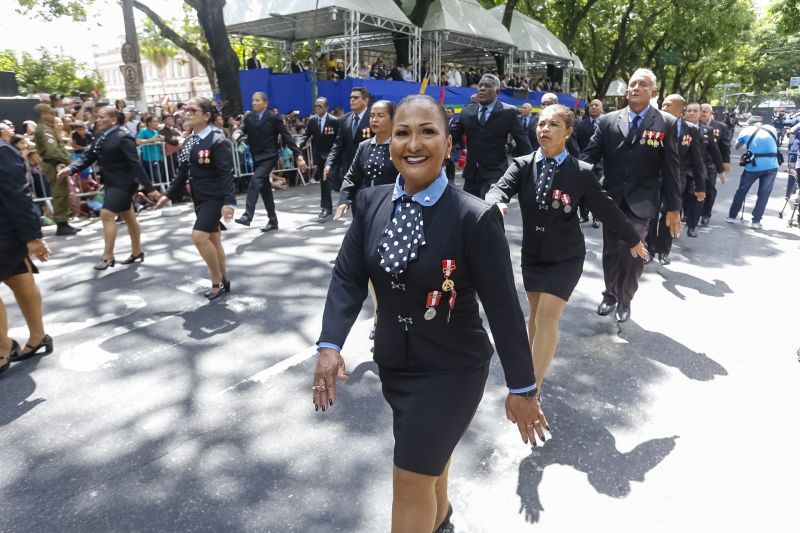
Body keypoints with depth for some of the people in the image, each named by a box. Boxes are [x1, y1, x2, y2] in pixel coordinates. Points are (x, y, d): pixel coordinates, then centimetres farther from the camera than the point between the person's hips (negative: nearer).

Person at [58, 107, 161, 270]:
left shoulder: (123, 137, -15)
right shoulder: (102, 138, 10)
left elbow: (135, 164, -20)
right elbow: (88, 158, 8)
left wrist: (149, 188, -23)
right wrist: (70, 169, -9)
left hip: (124, 183, -9)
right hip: (111, 182, 9)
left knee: (107, 214, -13)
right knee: (128, 217, 15)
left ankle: (108, 257, -5)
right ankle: (137, 252, 25)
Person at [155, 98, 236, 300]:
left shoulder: (218, 140, -14)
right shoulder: (189, 142, 10)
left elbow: (227, 173, -20)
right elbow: (183, 172, 16)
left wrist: (229, 202, -27)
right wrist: (169, 194, 13)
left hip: (215, 196, -8)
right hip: (199, 197, 8)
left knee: (199, 236, -18)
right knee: (212, 239, 12)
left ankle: (217, 282, -2)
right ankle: (223, 281, 24)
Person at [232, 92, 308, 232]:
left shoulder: (274, 118, -5)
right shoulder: (248, 117, 9)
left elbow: (287, 137, -5)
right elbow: (242, 128, -2)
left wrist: (299, 156, -9)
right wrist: (237, 134, -28)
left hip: (269, 156, -6)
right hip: (256, 157, 6)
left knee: (255, 180, -26)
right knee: (265, 189, 11)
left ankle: (247, 215, -27)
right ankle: (273, 221, 22)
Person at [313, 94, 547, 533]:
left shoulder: (475, 218, -22)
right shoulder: (370, 204, -6)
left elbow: (502, 306, -17)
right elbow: (347, 277, -7)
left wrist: (521, 387, -10)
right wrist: (330, 345, -21)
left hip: (452, 369, -5)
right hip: (392, 363, 6)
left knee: (410, 480, 2)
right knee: (430, 453, 29)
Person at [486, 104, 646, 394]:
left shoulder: (581, 172, -9)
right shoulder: (522, 165, -4)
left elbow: (607, 208, 0)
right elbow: (499, 189, -19)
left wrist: (633, 239, 12)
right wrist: (496, 205, -44)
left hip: (566, 257, -3)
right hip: (532, 254, 3)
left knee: (547, 316, -11)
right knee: (536, 312, 16)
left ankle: (532, 391, -6)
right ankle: (531, 365, 37)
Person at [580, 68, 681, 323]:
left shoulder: (666, 123, -3)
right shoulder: (608, 121, 1)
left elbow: (670, 169, -4)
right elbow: (590, 155, -4)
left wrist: (673, 207, -5)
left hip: (641, 202, -1)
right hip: (612, 199, 2)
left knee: (634, 254, 5)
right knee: (611, 252, 14)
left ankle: (624, 299, 26)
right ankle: (610, 294, 34)